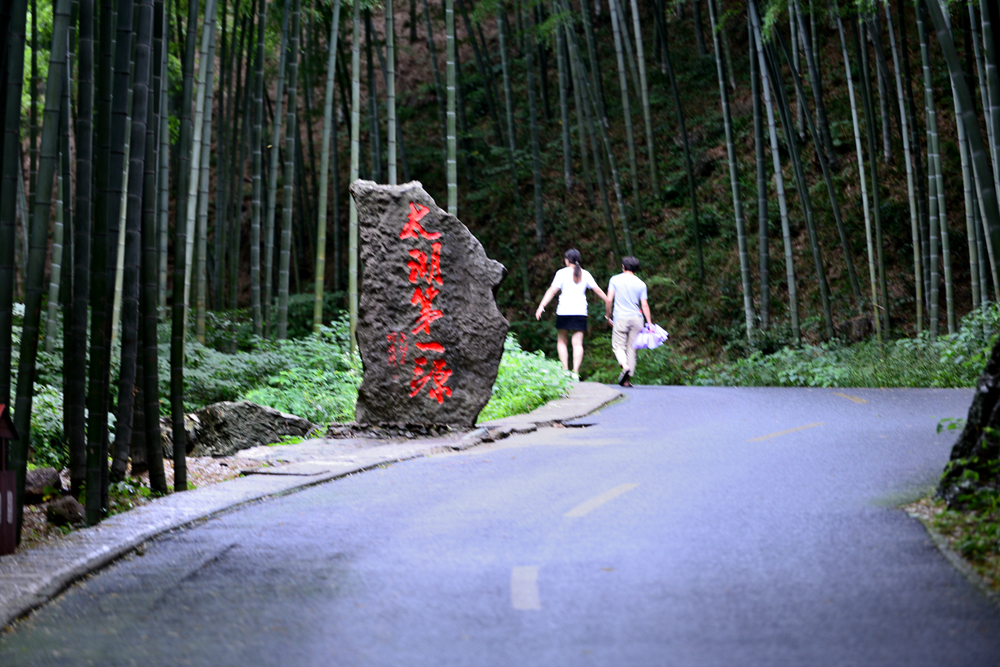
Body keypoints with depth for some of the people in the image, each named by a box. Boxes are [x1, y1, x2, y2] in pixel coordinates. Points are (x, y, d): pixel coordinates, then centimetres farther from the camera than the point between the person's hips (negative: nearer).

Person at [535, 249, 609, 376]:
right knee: (578, 343, 1)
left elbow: (552, 291, -9)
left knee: (562, 342, 12)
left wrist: (541, 306, -11)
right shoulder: (585, 274, 8)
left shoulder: (562, 273, -1)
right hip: (580, 312, 2)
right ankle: (576, 372, -9)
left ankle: (565, 369, 2)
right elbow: (598, 290, 12)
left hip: (564, 311, -2)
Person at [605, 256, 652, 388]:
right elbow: (644, 305, 2)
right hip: (636, 318, 2)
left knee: (618, 345, 3)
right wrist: (649, 323, 4)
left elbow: (609, 299, -4)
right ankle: (627, 380, 4)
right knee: (632, 348, 6)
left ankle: (625, 366, -28)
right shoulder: (641, 283, 6)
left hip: (621, 318, -2)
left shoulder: (615, 280, 2)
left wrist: (607, 316, 9)